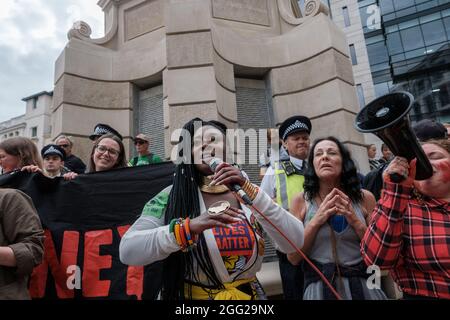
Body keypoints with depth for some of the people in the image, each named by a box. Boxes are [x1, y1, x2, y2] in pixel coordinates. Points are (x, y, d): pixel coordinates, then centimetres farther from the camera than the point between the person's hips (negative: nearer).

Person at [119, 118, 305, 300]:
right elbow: (127, 251, -21)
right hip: (189, 295, -1)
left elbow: (296, 242, -17)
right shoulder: (172, 196, -12)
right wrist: (188, 227, -34)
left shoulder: (249, 196, -6)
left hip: (248, 294, 2)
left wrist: (250, 190, -27)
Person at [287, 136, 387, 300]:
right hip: (319, 287, -1)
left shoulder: (364, 198, -4)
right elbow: (293, 258, -7)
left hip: (362, 285, 2)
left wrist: (355, 221, -15)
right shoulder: (301, 201, -7)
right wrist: (316, 220, -17)